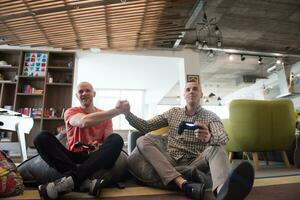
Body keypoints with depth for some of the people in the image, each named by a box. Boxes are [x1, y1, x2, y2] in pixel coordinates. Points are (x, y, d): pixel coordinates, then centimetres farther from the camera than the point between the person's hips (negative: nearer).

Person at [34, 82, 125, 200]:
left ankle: (70, 178, -37)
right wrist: (118, 110, -25)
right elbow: (84, 121, -22)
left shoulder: (105, 116, 11)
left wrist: (101, 147, -24)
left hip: (95, 158, 1)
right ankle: (85, 181, -38)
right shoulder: (71, 112, 3)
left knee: (116, 139, -27)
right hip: (74, 157, 0)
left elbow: (109, 140, 2)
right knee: (43, 138, -22)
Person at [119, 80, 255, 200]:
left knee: (216, 148, -28)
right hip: (171, 162, 2)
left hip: (196, 163, -1)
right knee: (142, 141, -21)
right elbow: (145, 126, 10)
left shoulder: (211, 116, 7)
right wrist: (128, 113, -6)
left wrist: (209, 137, -38)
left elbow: (223, 138, -14)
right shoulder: (173, 112, 14)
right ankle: (185, 184, -41)